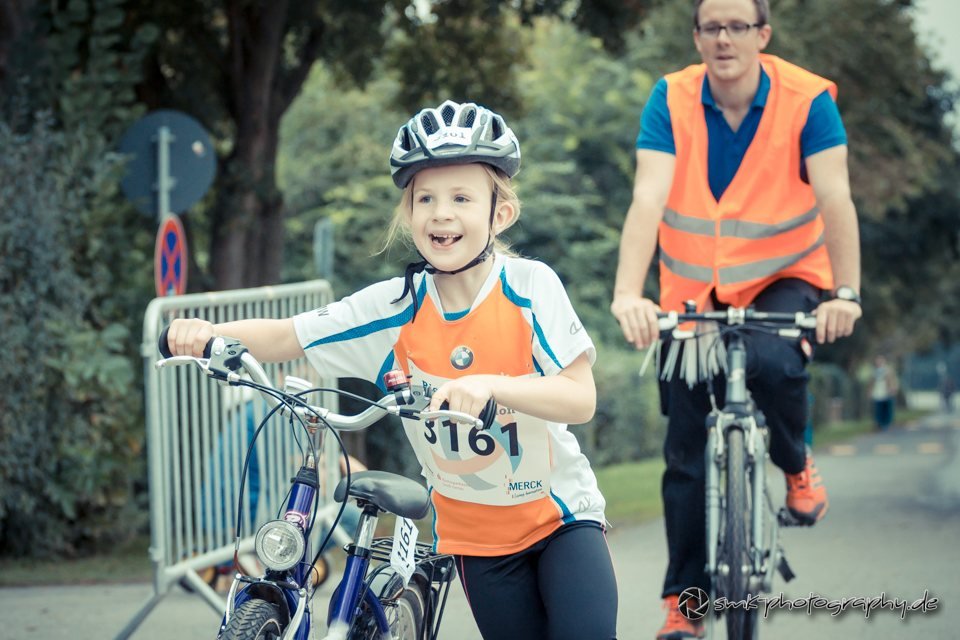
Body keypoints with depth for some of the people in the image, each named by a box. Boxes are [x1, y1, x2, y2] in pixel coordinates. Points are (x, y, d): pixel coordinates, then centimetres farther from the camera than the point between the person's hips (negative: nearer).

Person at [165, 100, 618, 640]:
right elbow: (288, 336, -5)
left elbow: (580, 399, -26)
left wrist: (489, 385, -43)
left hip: (558, 512, -2)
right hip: (476, 532, 3)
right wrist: (206, 332, -24)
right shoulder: (394, 307, -9)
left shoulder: (529, 286, -17)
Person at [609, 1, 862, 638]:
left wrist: (846, 292, -37)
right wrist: (629, 293, -39)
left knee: (772, 363, -33)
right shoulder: (671, 101, -13)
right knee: (688, 454, -1)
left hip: (783, 280, -2)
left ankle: (796, 464, 0)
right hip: (695, 291, 2)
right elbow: (648, 199, -25)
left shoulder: (808, 100, -15)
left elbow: (835, 198, -23)